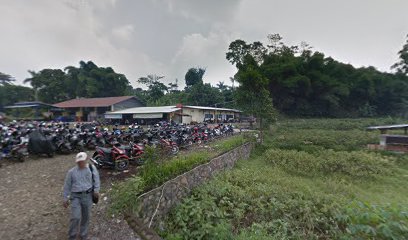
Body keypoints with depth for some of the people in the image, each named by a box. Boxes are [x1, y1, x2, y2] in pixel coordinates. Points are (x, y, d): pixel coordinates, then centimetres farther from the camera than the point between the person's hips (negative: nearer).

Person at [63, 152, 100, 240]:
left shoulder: (92, 168, 0)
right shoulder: (71, 171, 1)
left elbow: (96, 180, 0)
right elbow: (67, 185, 8)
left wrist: (96, 190, -13)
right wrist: (65, 198, 5)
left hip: (88, 196, 1)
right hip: (76, 196, 0)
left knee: (86, 217, 11)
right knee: (76, 217, -9)